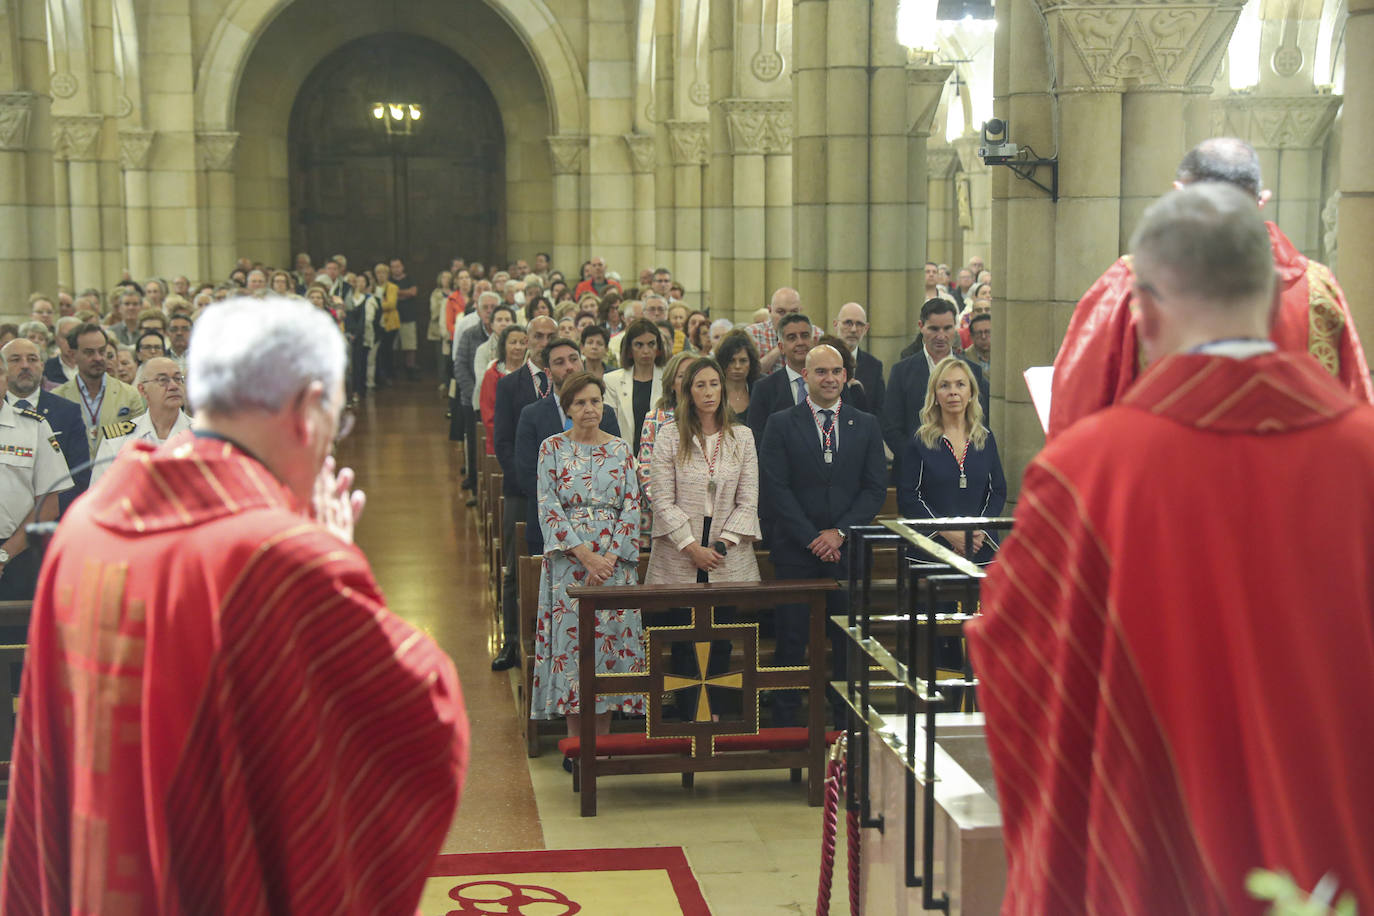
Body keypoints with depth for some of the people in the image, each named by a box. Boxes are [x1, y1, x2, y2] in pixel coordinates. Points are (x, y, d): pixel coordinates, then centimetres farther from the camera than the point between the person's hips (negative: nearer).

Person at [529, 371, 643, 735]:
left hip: (614, 561, 1)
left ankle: (603, 742, 9)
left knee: (611, 637, 0)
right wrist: (584, 553, -14)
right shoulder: (552, 448, 3)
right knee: (571, 638, -2)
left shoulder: (620, 449, 8)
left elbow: (632, 507, 2)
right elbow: (548, 508, -4)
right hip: (569, 560, -1)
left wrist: (610, 558, -10)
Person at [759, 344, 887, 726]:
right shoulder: (781, 424, 2)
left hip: (847, 549, 2)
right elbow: (776, 488, -4)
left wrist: (840, 532, -7)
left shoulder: (865, 425, 9)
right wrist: (811, 539, -10)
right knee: (792, 640, 0)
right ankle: (786, 724, 8)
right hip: (795, 550, -2)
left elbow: (876, 488, 4)